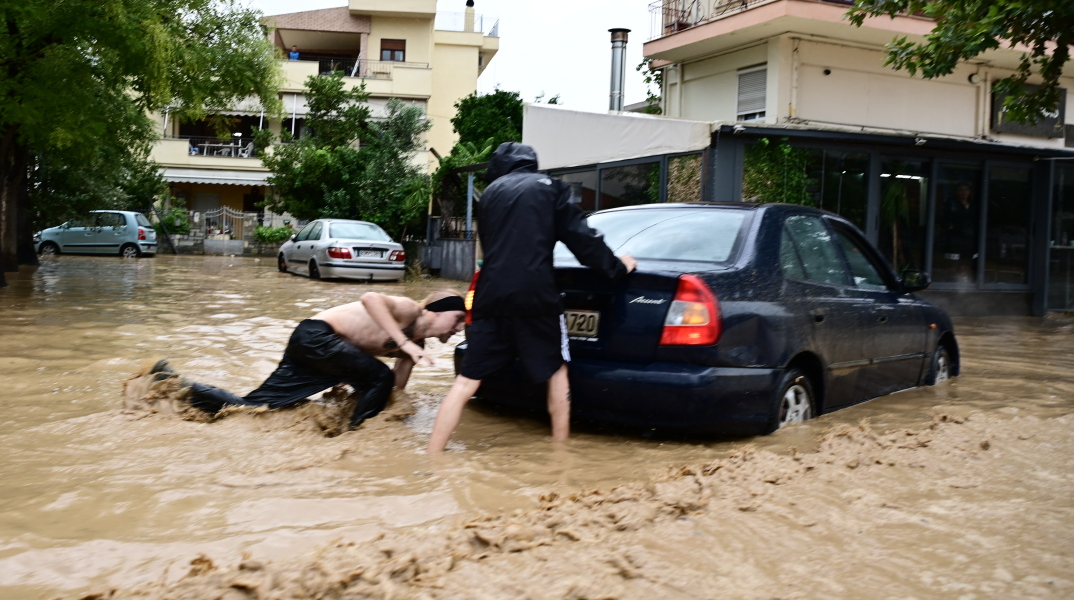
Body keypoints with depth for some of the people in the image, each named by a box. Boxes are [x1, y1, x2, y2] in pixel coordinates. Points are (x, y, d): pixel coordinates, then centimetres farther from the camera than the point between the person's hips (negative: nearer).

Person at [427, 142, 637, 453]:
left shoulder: (491, 192, 20)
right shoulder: (548, 187, 9)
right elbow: (580, 235, 6)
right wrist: (615, 267, 18)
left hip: (491, 296, 3)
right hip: (534, 296, -3)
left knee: (466, 382, 5)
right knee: (556, 371, 17)